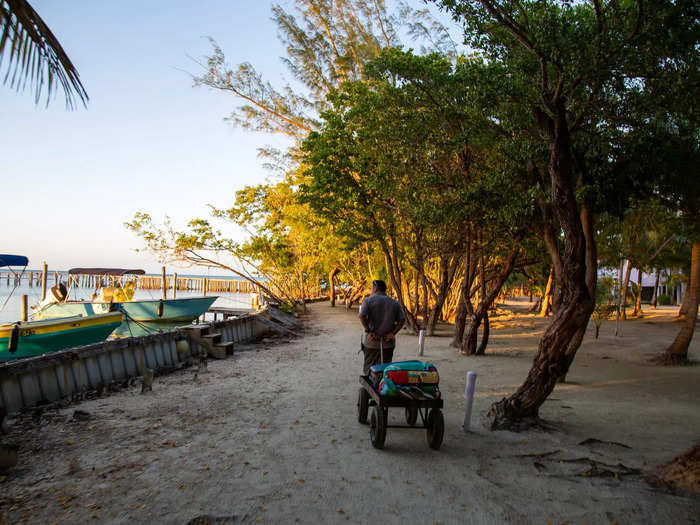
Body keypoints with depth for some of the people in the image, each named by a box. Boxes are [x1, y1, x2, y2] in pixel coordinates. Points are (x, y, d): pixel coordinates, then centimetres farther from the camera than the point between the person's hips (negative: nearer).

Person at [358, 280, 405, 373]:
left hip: (371, 342, -3)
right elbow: (402, 320, -2)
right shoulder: (394, 303, 9)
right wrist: (393, 333, -6)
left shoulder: (368, 300, -3)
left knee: (369, 369, 8)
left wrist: (368, 331, -14)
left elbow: (362, 316, -20)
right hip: (388, 342, 3)